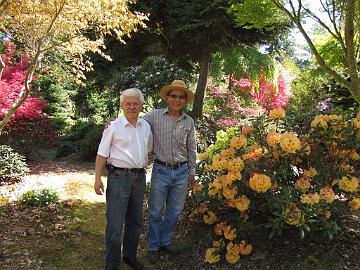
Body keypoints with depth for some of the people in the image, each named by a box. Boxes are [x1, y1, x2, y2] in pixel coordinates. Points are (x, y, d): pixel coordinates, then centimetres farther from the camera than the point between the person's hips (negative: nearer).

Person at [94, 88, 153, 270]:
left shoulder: (146, 127, 8)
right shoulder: (114, 126, -6)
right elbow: (102, 154, -5)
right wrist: (97, 178, -11)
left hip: (139, 177, 6)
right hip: (119, 176, -5)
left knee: (136, 221, 16)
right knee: (115, 223, -2)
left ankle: (130, 255, 35)